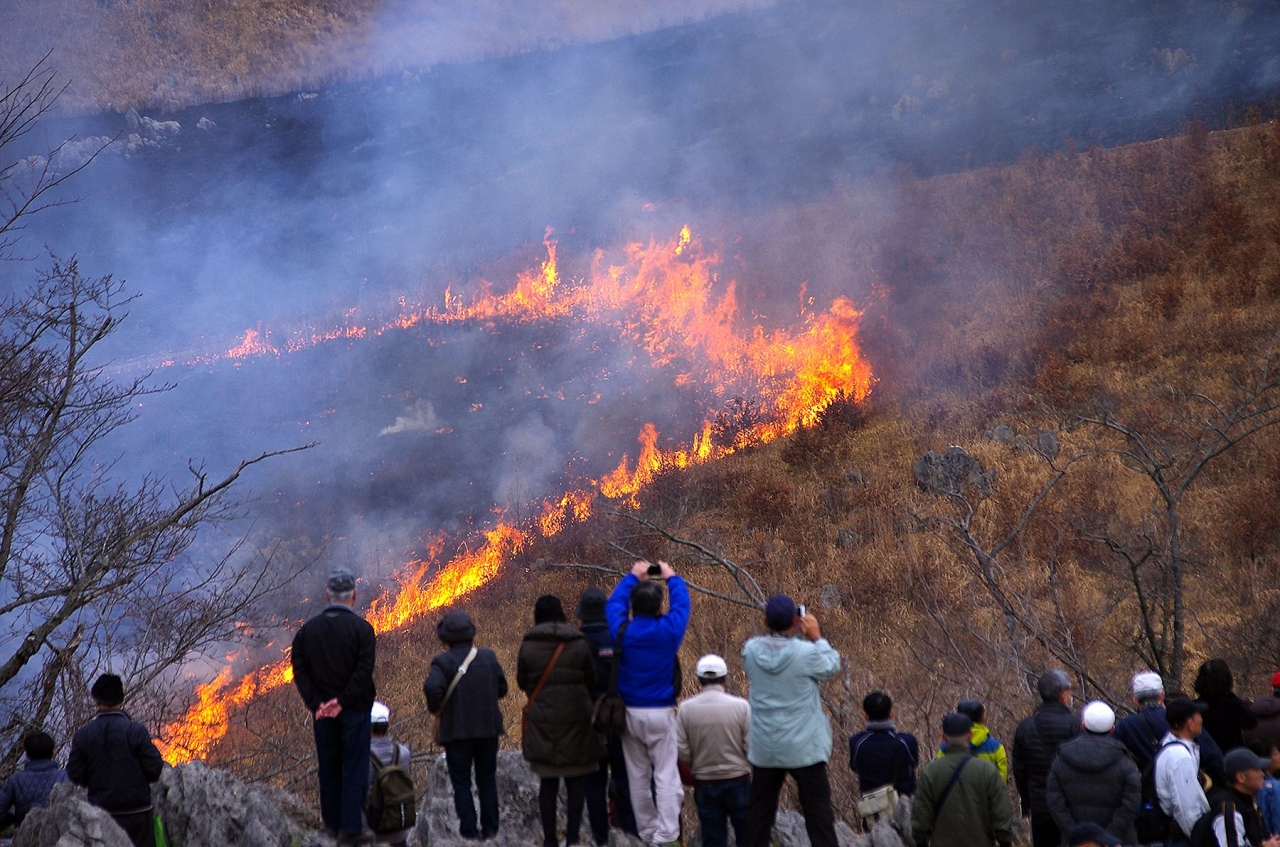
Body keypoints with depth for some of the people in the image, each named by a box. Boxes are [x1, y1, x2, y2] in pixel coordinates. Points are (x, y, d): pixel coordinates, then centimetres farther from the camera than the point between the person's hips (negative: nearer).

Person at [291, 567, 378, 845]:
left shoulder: (308, 629, 3)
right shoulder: (361, 628, -10)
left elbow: (299, 669, -2)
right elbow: (364, 671, -18)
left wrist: (316, 704, -5)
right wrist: (342, 702, -14)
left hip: (322, 711, 4)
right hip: (354, 709, -4)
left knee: (328, 767, 15)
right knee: (354, 769, 1)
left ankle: (332, 822, 23)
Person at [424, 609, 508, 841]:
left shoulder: (443, 662, -11)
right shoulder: (488, 656, 1)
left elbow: (432, 687, -28)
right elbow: (502, 689, 5)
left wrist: (434, 708, -9)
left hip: (457, 732, -3)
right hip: (488, 728, 4)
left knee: (461, 783, 5)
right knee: (487, 780, 15)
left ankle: (470, 830, 1)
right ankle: (490, 828, 17)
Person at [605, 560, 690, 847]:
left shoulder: (621, 631, -4)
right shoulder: (668, 630, -10)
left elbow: (614, 603, 16)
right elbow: (682, 604, 9)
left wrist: (632, 577, 29)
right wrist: (672, 577, 25)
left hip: (630, 713, 3)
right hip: (660, 713, -3)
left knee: (638, 775, 12)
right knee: (666, 774, -2)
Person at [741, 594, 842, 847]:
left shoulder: (751, 649, -9)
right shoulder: (806, 652, -19)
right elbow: (831, 667, -1)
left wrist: (774, 631, 7)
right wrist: (817, 637, 6)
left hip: (764, 747, 3)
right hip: (803, 747, -3)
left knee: (760, 809, 14)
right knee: (817, 808, 5)